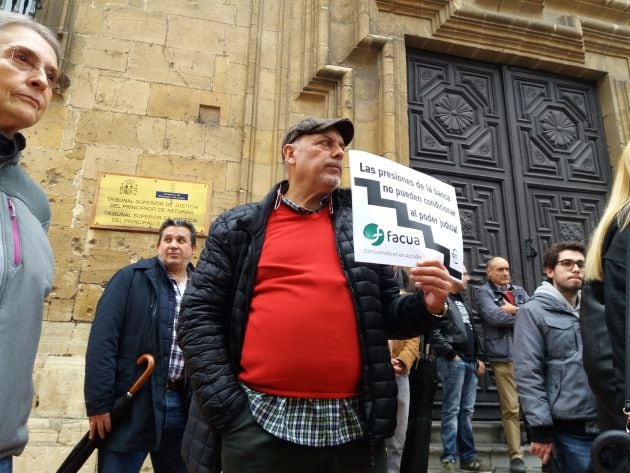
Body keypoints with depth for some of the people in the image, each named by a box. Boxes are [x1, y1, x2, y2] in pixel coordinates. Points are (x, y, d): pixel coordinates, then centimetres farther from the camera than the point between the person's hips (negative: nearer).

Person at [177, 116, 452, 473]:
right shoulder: (239, 227, 5)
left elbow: (387, 315, 12)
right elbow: (200, 314, 2)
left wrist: (426, 306, -8)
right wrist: (225, 403, -7)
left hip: (355, 425, 2)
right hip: (260, 423, -1)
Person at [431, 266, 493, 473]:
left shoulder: (463, 299, 20)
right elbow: (434, 331, -17)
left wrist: (479, 357, 16)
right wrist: (451, 354, -14)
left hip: (470, 361, 8)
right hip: (453, 361, -8)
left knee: (467, 410, 12)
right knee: (452, 410, -4)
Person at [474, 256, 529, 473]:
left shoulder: (519, 291, 18)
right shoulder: (483, 292, 1)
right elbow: (494, 316, -15)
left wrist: (514, 309, -11)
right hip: (504, 356, -5)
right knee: (511, 408, -1)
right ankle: (516, 455, 8)